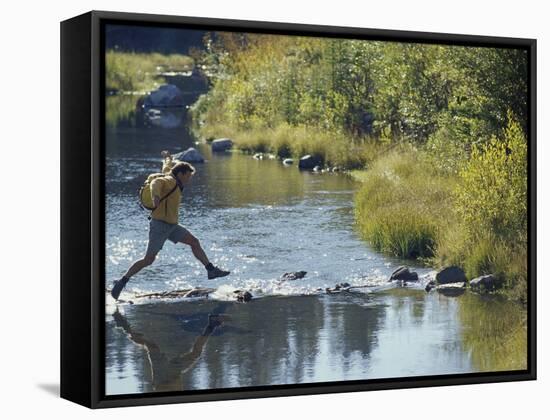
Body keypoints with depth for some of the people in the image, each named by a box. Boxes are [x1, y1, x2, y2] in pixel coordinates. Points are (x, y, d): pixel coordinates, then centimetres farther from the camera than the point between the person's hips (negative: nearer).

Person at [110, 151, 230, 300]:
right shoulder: (170, 181, -15)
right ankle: (122, 282, 2)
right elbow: (156, 182, -37)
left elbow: (167, 166, 33)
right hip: (159, 225, -10)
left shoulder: (170, 176, 11)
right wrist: (156, 195, -58)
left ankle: (211, 270, 4)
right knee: (148, 260, -7)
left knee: (194, 242, 2)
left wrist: (168, 157, 56)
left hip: (171, 226, 10)